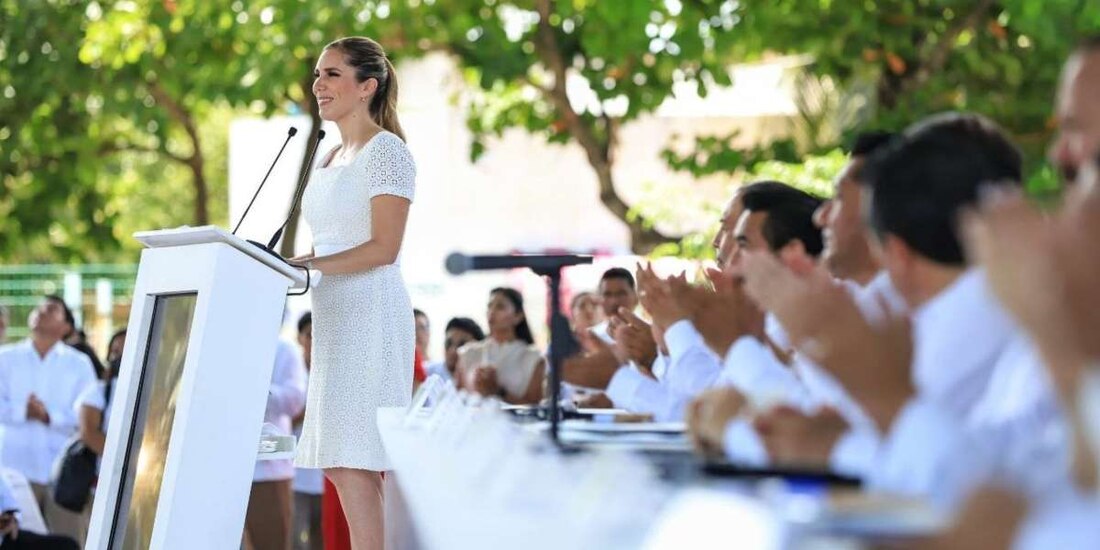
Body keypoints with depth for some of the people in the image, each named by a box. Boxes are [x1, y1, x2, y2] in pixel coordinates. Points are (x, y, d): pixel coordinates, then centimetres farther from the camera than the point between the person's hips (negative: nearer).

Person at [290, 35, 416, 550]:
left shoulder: (386, 151, -6)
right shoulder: (329, 159, 20)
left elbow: (384, 248, -15)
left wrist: (307, 265, -21)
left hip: (370, 312, -9)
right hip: (334, 317, 9)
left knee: (351, 461, -13)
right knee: (337, 462, 5)